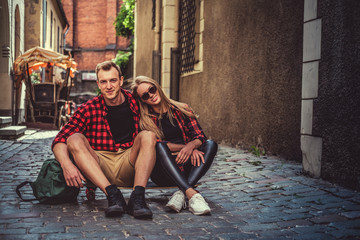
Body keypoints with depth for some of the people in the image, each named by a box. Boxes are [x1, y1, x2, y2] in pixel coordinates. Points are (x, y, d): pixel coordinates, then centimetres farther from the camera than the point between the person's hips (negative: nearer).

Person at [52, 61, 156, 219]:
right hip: (98, 167, 0)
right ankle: (112, 194, -37)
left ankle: (137, 198, -39)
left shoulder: (134, 103, 4)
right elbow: (60, 140, -6)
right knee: (75, 140, -22)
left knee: (147, 136, -21)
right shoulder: (88, 109, 0)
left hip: (128, 167, 0)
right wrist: (66, 164, -27)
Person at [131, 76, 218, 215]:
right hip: (162, 173, -2)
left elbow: (200, 136, 0)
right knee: (160, 147, -30)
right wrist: (185, 147, -18)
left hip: (186, 170, 2)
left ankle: (182, 193, -36)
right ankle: (192, 194, -46)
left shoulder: (181, 110, 10)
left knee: (211, 144, -20)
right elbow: (157, 144, -8)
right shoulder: (144, 120, 5)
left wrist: (191, 146, -22)